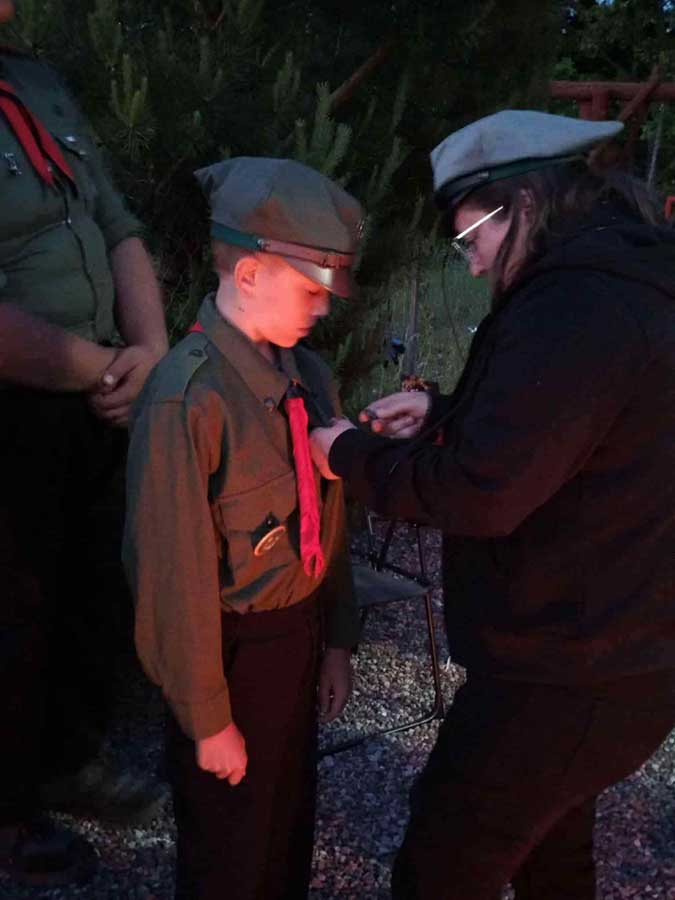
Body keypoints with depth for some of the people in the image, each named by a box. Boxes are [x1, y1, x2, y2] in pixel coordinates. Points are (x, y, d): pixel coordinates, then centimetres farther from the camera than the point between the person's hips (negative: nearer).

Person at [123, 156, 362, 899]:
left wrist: (336, 639, 11)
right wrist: (208, 718, -13)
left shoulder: (306, 373, -3)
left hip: (300, 635, 6)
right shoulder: (186, 398, -26)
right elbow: (177, 573, -21)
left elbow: (326, 518, 6)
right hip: (233, 651, -6)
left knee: (291, 822, 26)